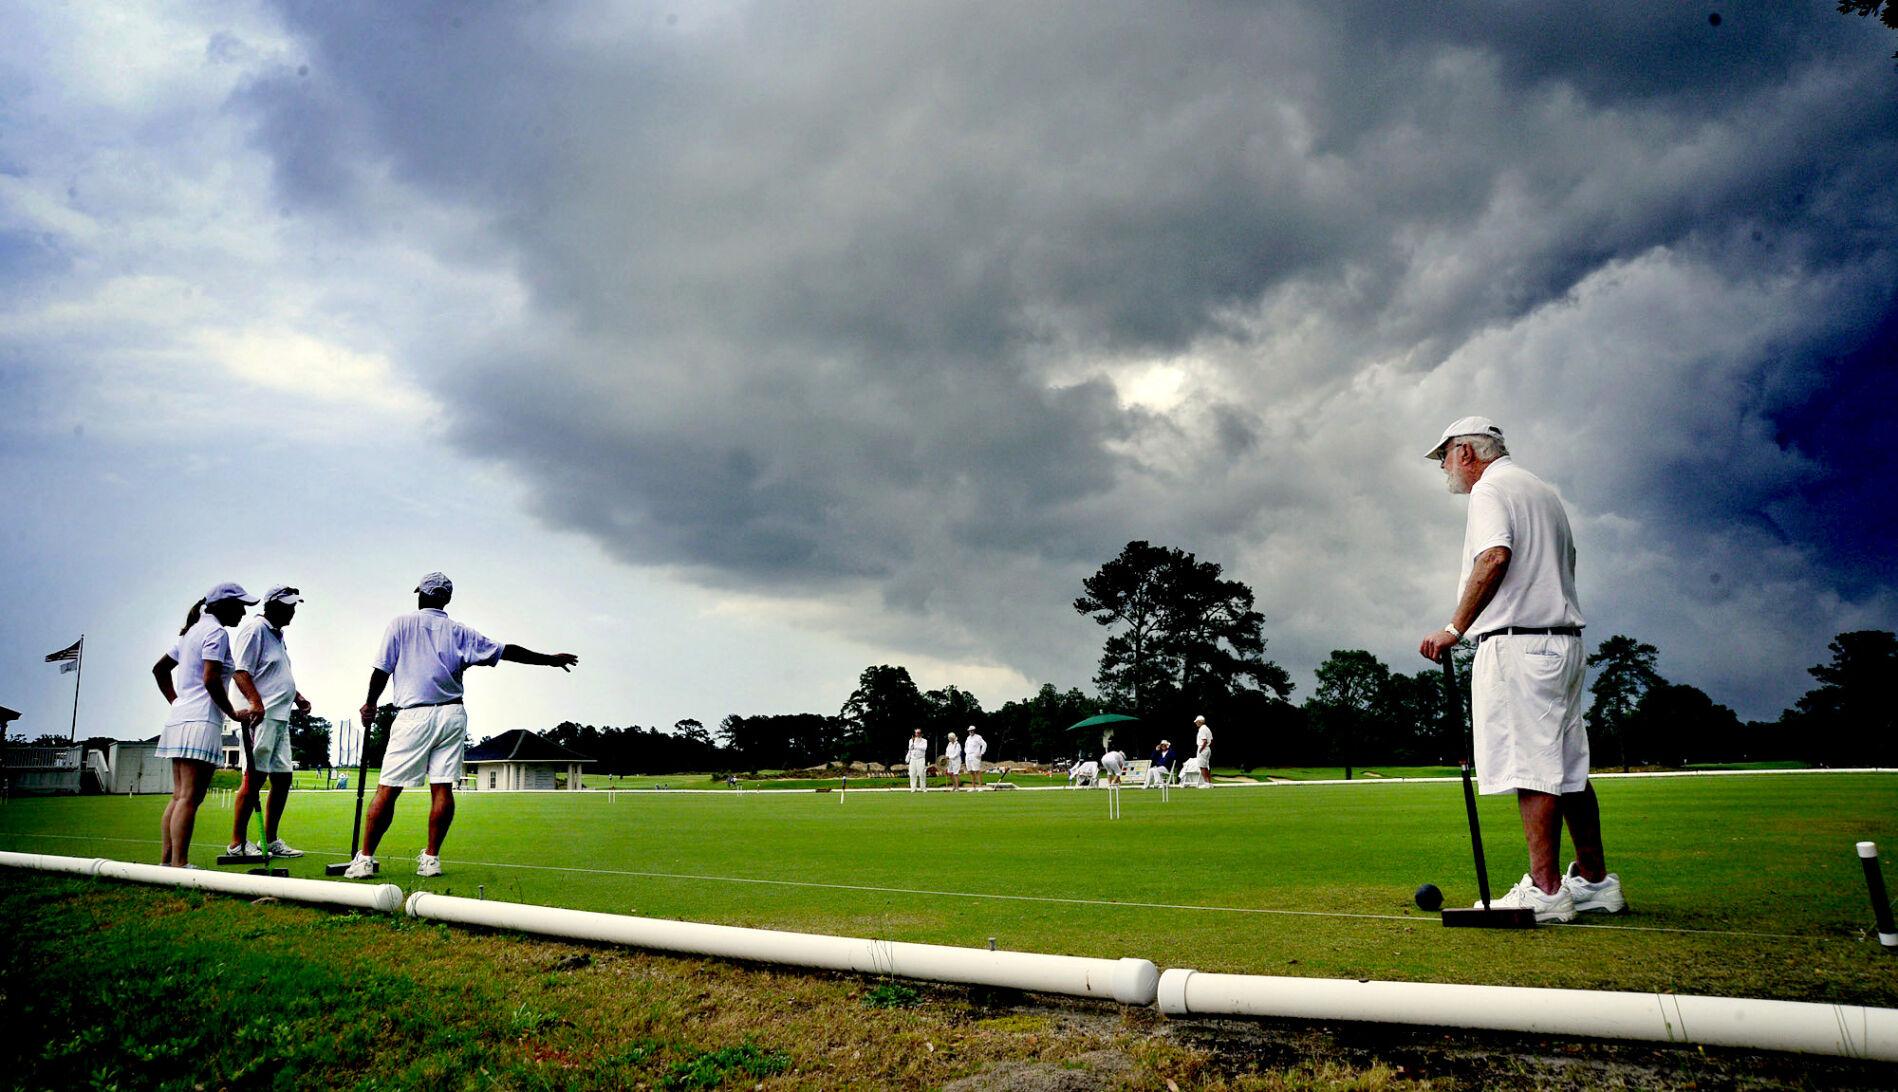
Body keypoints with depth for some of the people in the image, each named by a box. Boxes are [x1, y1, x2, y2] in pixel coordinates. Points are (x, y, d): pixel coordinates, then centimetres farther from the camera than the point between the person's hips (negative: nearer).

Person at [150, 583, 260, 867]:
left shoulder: (192, 630, 21)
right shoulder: (216, 632, -8)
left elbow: (159, 669, 28)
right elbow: (210, 680, -17)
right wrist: (233, 713, -8)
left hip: (179, 717, 10)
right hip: (201, 721, -10)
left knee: (178, 795, 9)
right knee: (190, 797, -11)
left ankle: (166, 862, 10)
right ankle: (179, 865, -13)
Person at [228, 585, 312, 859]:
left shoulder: (277, 633, 21)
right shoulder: (254, 629, -8)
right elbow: (240, 671, -18)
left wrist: (297, 696, 19)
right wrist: (257, 703, -29)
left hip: (279, 718, 10)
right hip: (259, 715, -10)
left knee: (282, 778, 10)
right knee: (254, 778, -8)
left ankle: (270, 841, 18)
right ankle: (237, 843, -1)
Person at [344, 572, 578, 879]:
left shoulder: (401, 624, 4)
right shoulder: (460, 631, 9)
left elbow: (382, 670, 3)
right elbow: (506, 651, 7)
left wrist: (370, 704, 19)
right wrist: (549, 659, 16)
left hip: (414, 715, -2)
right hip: (452, 715, 3)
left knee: (387, 790, 0)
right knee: (442, 788, 3)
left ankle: (365, 859, 0)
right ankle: (431, 859, 5)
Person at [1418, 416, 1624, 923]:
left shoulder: (1490, 488, -6)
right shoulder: (1544, 491, 24)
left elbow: (1494, 559, -22)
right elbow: (1566, 562, 25)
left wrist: (1454, 628, -20)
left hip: (1516, 642, -10)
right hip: (1565, 641, 10)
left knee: (1532, 769, -10)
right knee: (1569, 769, 12)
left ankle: (1544, 891, -9)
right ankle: (1595, 881, 18)